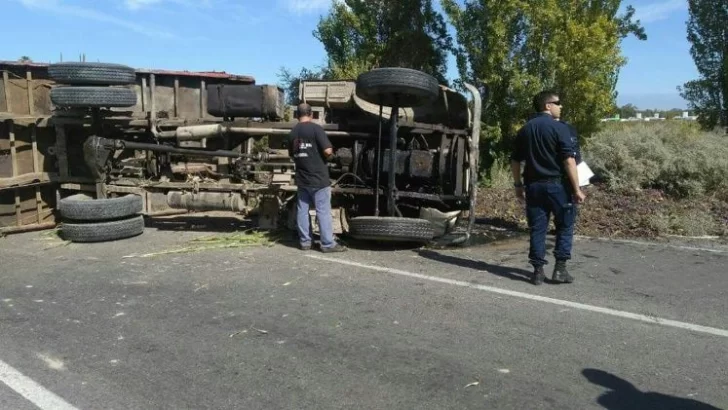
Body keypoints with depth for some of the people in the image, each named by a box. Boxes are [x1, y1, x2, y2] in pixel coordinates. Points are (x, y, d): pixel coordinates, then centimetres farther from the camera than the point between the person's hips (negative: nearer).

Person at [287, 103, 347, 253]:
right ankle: (328, 244, 0)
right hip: (318, 178, -6)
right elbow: (328, 151, -17)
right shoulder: (316, 128, -11)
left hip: (302, 178, 6)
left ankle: (305, 242, 15)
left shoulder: (292, 132, 10)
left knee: (302, 210, 9)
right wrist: (329, 156, 4)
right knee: (323, 211, -2)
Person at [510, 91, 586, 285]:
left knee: (537, 229, 8)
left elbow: (515, 160, 12)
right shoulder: (559, 127, -9)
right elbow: (569, 160, -14)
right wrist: (577, 189, -11)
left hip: (533, 185, 5)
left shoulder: (525, 129, 10)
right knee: (565, 226, 10)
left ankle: (538, 271, 8)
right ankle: (560, 269, 7)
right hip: (557, 184, -5)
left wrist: (518, 185, 20)